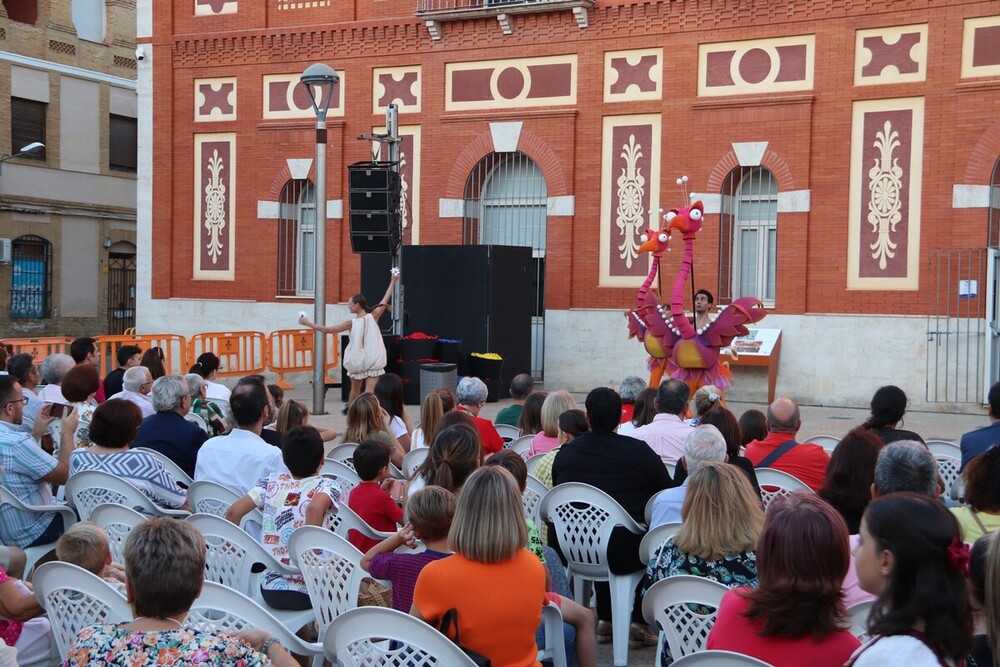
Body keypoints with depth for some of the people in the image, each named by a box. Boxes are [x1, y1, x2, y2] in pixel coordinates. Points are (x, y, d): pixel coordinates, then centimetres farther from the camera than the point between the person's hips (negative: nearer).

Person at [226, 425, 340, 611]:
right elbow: (315, 508, -27)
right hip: (305, 594, -4)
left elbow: (233, 512, -1)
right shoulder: (325, 486, -6)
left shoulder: (272, 481, 6)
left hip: (269, 590, 4)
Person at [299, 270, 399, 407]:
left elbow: (326, 330, -7)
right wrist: (393, 281, 18)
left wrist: (307, 323, 0)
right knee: (370, 394, -12)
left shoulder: (352, 323, -7)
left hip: (357, 362, 1)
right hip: (373, 361, -1)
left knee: (355, 390, 24)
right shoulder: (373, 316, -4)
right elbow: (385, 300, 7)